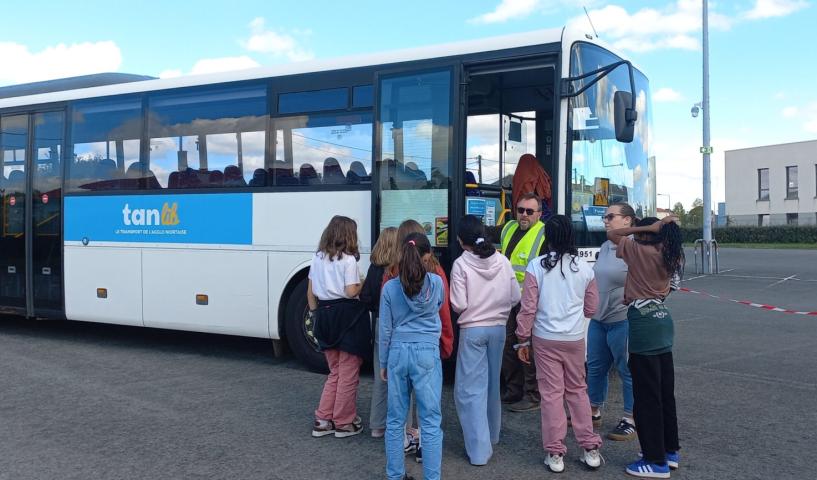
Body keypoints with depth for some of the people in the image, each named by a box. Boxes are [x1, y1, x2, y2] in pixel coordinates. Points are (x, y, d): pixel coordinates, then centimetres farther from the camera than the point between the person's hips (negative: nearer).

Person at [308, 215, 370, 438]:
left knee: (335, 372, 19)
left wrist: (316, 313, 18)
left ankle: (323, 420, 19)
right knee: (348, 374, 7)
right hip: (346, 316, -6)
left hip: (324, 315, 6)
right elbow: (351, 292, -18)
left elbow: (310, 291, 10)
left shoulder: (318, 258, 7)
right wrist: (363, 284, 1)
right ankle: (344, 423, 15)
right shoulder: (348, 260, -11)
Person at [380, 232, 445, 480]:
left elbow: (385, 329, 2)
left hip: (398, 353, 2)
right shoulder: (436, 282, -4)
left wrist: (383, 362, 13)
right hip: (427, 353, -1)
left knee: (395, 420, 12)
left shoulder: (390, 287, -3)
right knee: (430, 421, 4)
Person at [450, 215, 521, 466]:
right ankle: (492, 435, 37)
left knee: (471, 389, 2)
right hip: (498, 328, 5)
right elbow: (515, 297, 1)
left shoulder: (461, 264, -13)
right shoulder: (503, 260, -2)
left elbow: (459, 305, -15)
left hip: (472, 330, -5)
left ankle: (479, 449, 1)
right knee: (492, 383, 21)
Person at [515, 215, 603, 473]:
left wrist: (523, 340, 2)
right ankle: (590, 449, 22)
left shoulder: (537, 266, -10)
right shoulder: (584, 268, -1)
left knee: (551, 394, 5)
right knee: (577, 391, 16)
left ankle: (555, 454, 11)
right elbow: (591, 308, 8)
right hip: (575, 339, 2)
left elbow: (528, 307, -8)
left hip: (545, 339, -2)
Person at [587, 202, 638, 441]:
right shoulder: (605, 247, 12)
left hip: (622, 321, -9)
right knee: (595, 367, 17)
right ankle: (594, 412, 33)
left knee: (627, 371, 3)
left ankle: (630, 420, 17)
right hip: (598, 320, 9)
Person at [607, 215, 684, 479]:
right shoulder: (669, 256, 9)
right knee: (664, 391, 16)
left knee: (646, 395, -1)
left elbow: (611, 234, -2)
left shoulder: (639, 251, -11)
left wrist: (648, 228, -5)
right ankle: (670, 451, 27)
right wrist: (665, 227, 17)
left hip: (644, 322, -8)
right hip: (662, 319, 8)